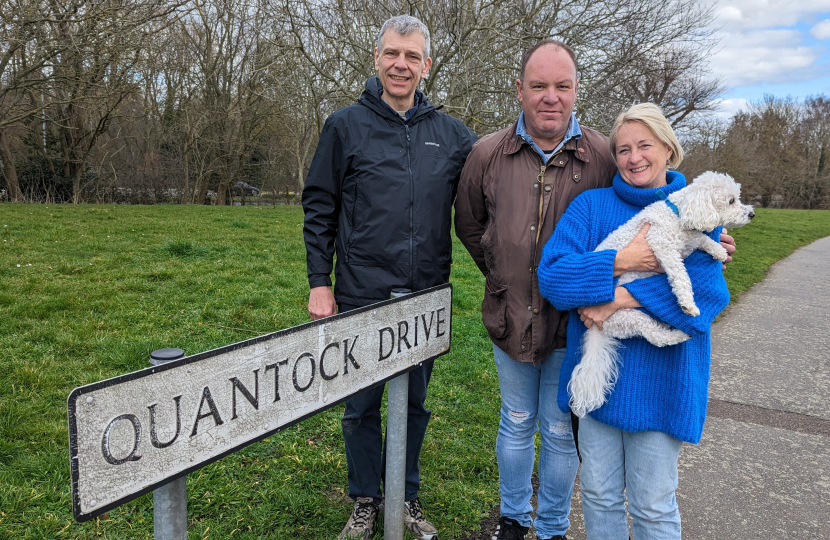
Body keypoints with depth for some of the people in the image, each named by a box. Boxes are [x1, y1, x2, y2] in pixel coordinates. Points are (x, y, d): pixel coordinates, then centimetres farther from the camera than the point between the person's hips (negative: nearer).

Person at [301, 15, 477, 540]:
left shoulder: (452, 133, 4)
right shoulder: (346, 126, -1)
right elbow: (319, 207, 0)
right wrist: (320, 282, -4)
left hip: (427, 298, 2)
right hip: (362, 296, -2)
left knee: (414, 403, 16)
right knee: (362, 405, 11)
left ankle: (407, 496, 35)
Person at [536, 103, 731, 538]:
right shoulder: (591, 206, 2)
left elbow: (709, 291, -15)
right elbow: (550, 274, -11)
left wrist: (620, 298, -23)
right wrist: (619, 262, -23)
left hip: (659, 382, -1)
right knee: (598, 494, 15)